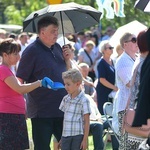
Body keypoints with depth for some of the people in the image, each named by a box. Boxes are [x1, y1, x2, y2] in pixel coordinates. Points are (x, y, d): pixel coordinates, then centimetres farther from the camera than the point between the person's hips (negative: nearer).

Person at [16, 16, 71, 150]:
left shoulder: (57, 48, 11)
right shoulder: (32, 51, -10)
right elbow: (20, 80, -12)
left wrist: (67, 59, 2)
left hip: (61, 108, 7)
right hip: (41, 112, -7)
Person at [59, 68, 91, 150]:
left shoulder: (83, 100, -9)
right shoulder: (65, 99, 9)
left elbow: (86, 121, -9)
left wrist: (85, 139, -11)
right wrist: (61, 137, 15)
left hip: (78, 137, -6)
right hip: (65, 136, 6)